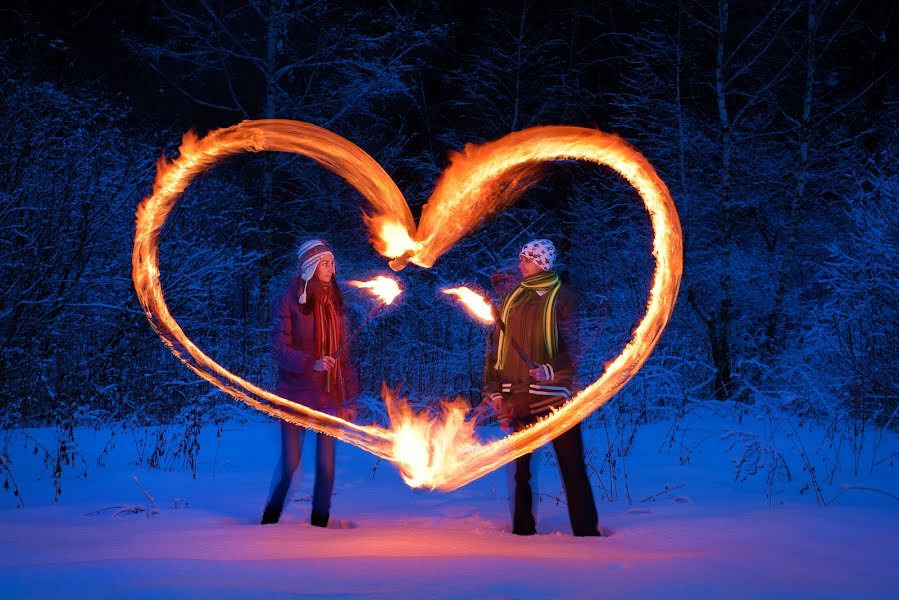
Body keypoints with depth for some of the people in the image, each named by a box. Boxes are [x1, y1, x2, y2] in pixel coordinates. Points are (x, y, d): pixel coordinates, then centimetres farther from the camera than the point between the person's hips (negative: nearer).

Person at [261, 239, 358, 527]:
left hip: (329, 396, 4)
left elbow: (343, 353, 12)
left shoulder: (334, 302, 10)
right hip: (296, 394, -4)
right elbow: (279, 348, -9)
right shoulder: (288, 302, -4)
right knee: (290, 463, 0)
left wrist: (349, 398, 9)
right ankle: (270, 519, 21)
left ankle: (320, 524, 15)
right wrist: (311, 364, -25)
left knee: (326, 464, 3)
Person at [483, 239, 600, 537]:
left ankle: (586, 529, 2)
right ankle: (522, 527, 17)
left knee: (572, 466, -3)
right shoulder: (512, 298, 15)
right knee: (520, 466, 9)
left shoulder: (561, 296, 0)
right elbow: (495, 345, 16)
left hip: (554, 394, -5)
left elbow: (575, 345, -7)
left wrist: (552, 369, -25)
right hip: (518, 397, 5)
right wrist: (494, 389, 9)